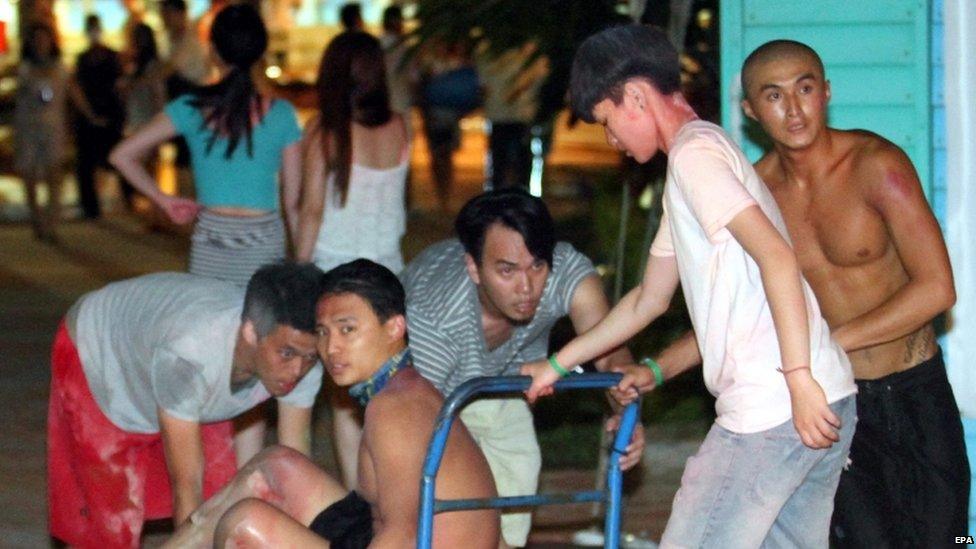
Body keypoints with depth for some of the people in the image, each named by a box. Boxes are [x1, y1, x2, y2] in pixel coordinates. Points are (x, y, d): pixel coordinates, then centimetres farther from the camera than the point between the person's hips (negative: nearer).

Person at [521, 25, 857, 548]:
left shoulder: (694, 152, -7)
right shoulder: (705, 152, 25)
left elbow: (776, 256, -21)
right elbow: (649, 299, 32)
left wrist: (799, 380, -25)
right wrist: (556, 365, 36)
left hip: (771, 407, -10)